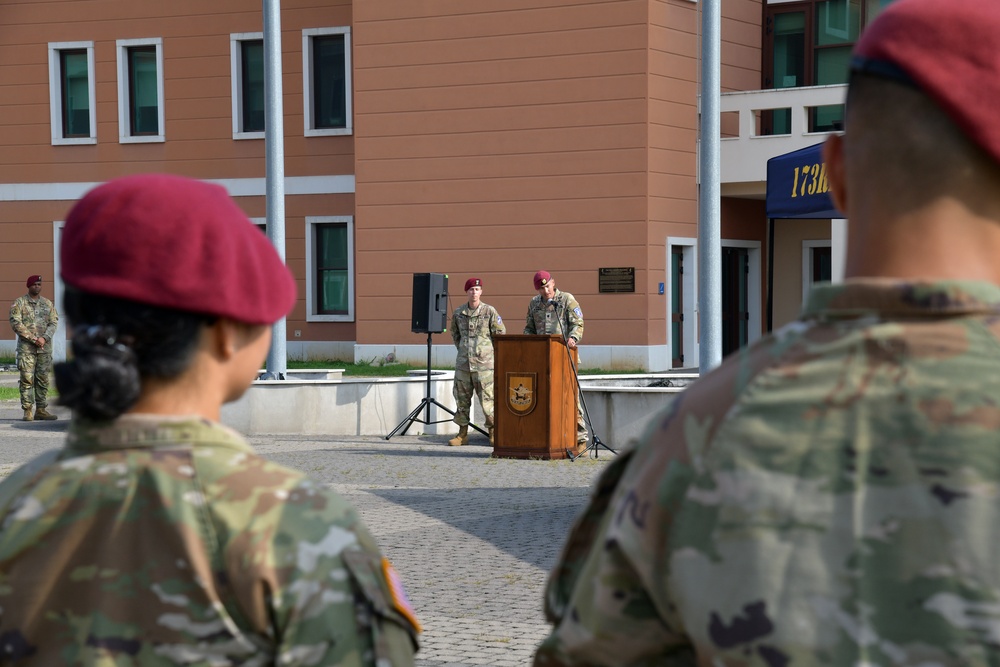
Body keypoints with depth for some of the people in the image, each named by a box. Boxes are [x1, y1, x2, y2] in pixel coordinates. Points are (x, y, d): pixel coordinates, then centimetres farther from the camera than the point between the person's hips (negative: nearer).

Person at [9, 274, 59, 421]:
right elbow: (15, 323, -7)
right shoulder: (19, 303, 2)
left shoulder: (48, 304, 13)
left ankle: (41, 409, 10)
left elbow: (54, 322, 7)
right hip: (26, 347, -3)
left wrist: (44, 338, -11)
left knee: (43, 379, 4)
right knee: (27, 379, -6)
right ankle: (28, 410, -4)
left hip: (45, 347, 4)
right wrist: (33, 339, -14)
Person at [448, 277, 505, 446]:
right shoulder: (458, 313, 7)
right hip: (463, 363, 4)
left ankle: (493, 432, 5)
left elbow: (501, 334, 4)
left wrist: (490, 351, 4)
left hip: (484, 364, -4)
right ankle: (462, 434, 14)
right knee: (462, 399, 6)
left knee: (487, 399, -4)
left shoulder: (490, 311, -3)